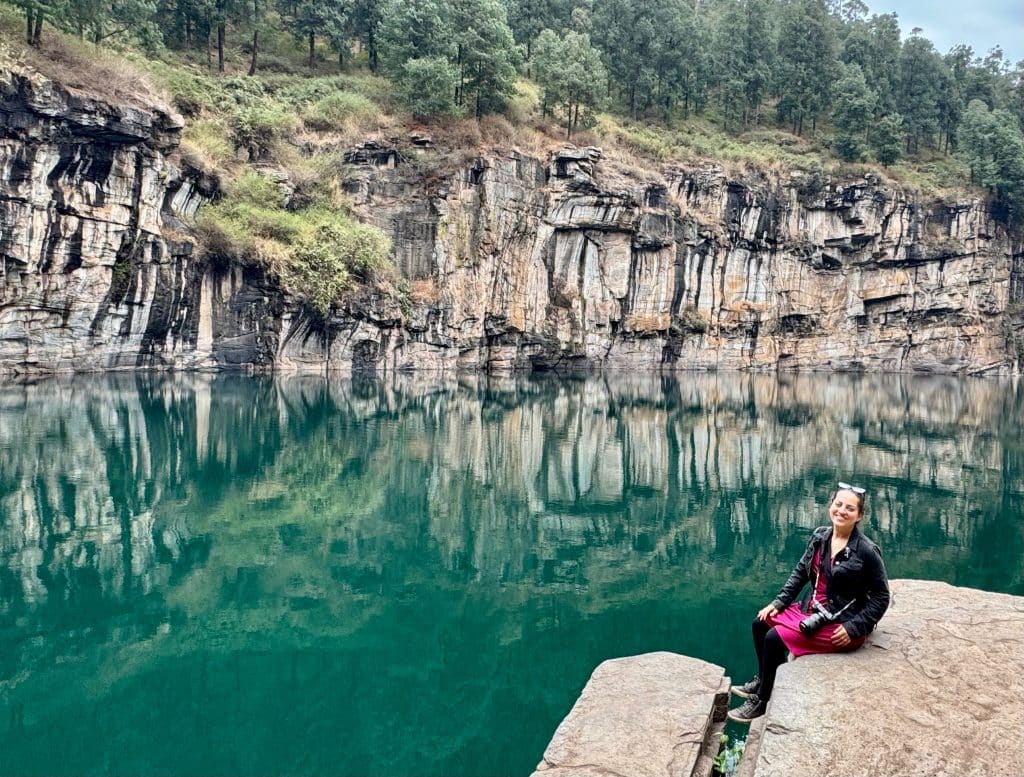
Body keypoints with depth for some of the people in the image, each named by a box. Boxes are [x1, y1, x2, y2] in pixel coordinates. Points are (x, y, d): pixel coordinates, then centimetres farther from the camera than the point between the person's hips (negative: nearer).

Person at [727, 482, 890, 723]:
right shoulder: (820, 536, -1)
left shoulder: (866, 551, -20)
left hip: (840, 624, -7)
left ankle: (761, 701, 3)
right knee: (761, 622, 4)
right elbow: (800, 572, 10)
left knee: (775, 638, -17)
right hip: (814, 610, 8)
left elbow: (881, 597, -14)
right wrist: (778, 602, 3)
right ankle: (762, 680, 27)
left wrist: (853, 629, -19)